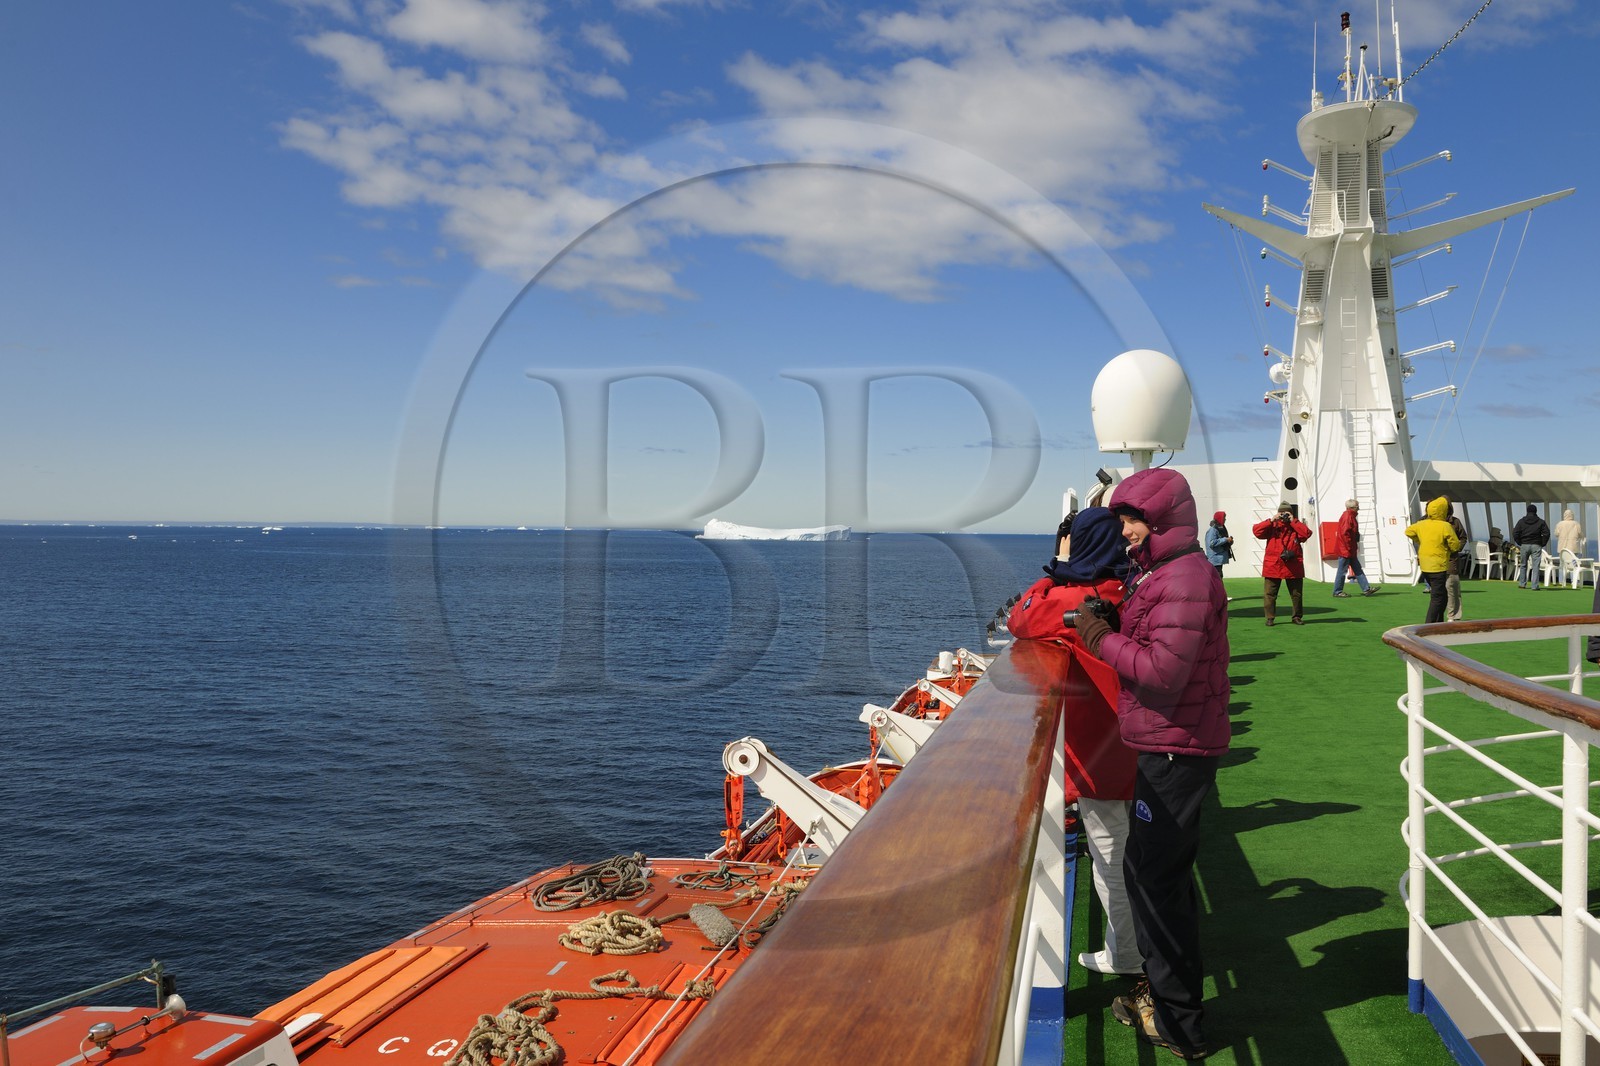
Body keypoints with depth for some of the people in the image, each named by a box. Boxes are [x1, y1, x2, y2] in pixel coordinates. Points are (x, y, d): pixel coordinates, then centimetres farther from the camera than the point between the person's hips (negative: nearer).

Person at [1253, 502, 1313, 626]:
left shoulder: (1296, 525, 7)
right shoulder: (1271, 525, 5)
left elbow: (1306, 533, -12)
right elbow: (1256, 531, -9)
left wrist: (1293, 521, -11)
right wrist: (1271, 520, -14)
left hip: (1293, 567, 1)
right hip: (1273, 565, -1)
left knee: (1296, 594, 10)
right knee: (1270, 593, -1)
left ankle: (1297, 617, 22)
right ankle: (1270, 618, 7)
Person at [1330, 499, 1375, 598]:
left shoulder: (1350, 516, 16)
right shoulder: (1347, 517, -16)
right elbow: (1345, 533, -23)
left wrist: (1355, 547, 18)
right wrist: (1349, 548, -21)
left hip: (1350, 550, 11)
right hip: (1345, 549, -11)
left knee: (1357, 569, 11)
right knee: (1342, 570, -3)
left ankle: (1366, 589, 14)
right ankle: (1337, 592, 3)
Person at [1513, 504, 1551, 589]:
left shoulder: (1521, 521, 2)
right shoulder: (1540, 522, 0)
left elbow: (1515, 534, -3)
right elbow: (1546, 533, -6)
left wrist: (1520, 543, 7)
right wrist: (1542, 544, 4)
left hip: (1524, 545, 1)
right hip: (1536, 546, -1)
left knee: (1523, 565, 14)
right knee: (1536, 566, -1)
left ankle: (1522, 584, 17)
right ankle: (1534, 586, -6)